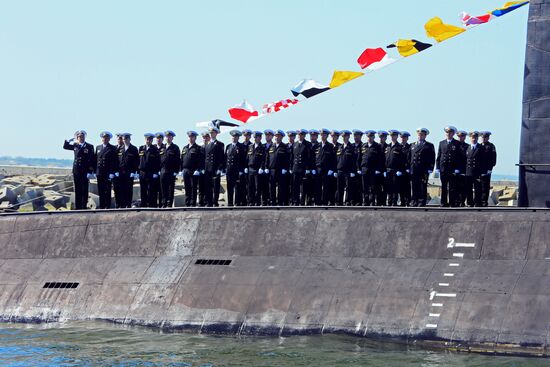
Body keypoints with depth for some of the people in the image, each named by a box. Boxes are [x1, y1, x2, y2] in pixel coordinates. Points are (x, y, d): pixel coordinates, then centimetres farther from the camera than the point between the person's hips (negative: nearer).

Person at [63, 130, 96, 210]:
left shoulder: (89, 146, -1)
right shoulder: (75, 146, 10)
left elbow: (92, 160, -5)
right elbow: (65, 146, 18)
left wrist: (91, 172, -12)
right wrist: (71, 140, 5)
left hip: (85, 171, -3)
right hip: (76, 170, 3)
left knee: (84, 190, -2)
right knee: (77, 190, 6)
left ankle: (84, 206, 2)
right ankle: (77, 207, 9)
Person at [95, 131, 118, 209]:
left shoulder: (113, 148, 1)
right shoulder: (98, 147, 16)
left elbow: (115, 161, -4)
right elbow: (95, 159, 15)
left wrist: (112, 173, -11)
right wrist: (95, 171, 7)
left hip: (108, 173, -4)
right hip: (99, 173, 4)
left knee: (107, 191, -3)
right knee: (100, 191, 5)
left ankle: (107, 206, 0)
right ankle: (101, 206, 9)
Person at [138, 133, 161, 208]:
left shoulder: (155, 150, 0)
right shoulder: (141, 149, 12)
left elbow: (158, 162, -4)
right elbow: (138, 160, 14)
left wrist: (155, 172, -10)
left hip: (151, 174, -4)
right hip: (142, 173, 4)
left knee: (151, 192, -5)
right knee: (143, 192, 7)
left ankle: (152, 206, -2)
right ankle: (143, 206, 12)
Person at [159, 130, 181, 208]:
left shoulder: (175, 148, 1)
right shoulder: (162, 148, 15)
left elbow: (178, 160, -4)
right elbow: (159, 159, 16)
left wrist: (176, 171, -11)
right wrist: (159, 169, 8)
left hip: (171, 171, -4)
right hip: (163, 171, 4)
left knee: (171, 189, -2)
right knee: (163, 188, 4)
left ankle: (169, 204, 1)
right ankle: (164, 203, 9)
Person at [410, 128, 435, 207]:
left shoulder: (429, 146, 7)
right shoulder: (412, 145, 19)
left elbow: (432, 159, 1)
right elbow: (409, 158, 17)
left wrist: (430, 170, -8)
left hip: (424, 171, -3)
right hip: (413, 171, 3)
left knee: (423, 190, -4)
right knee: (414, 189, 2)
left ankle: (421, 205, -3)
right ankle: (413, 204, 5)